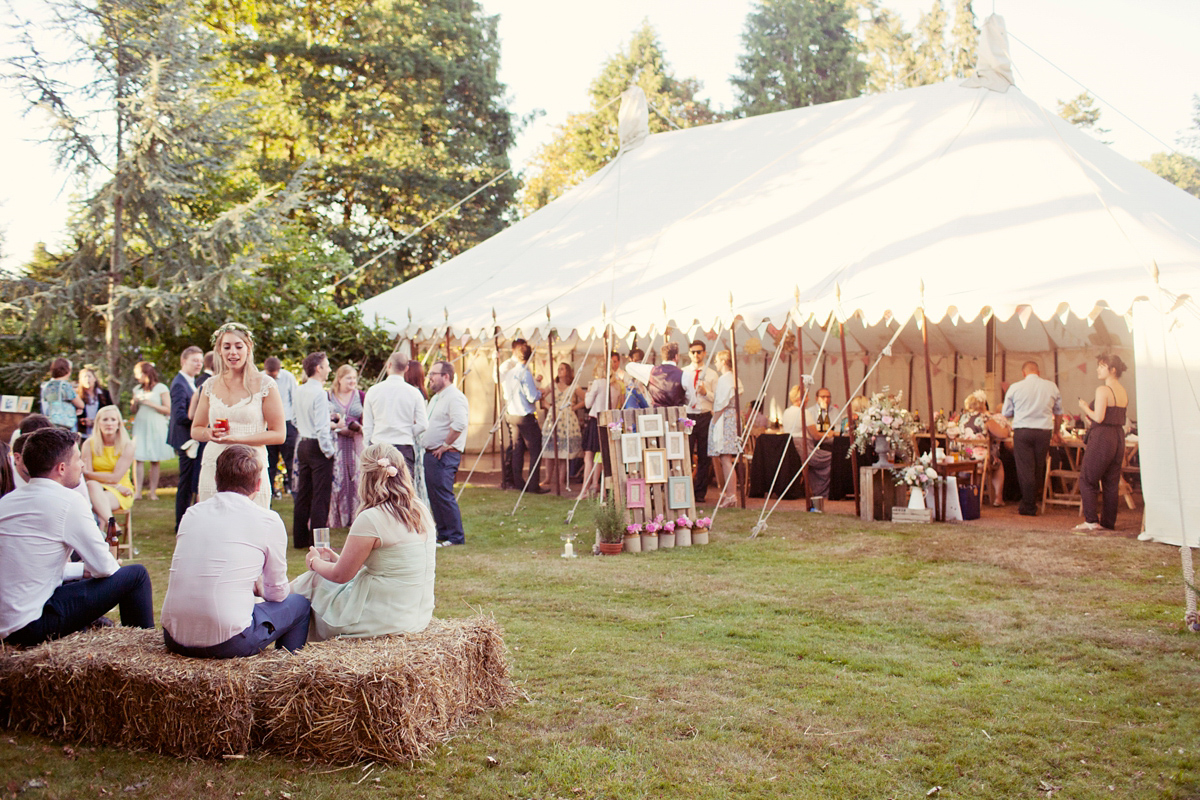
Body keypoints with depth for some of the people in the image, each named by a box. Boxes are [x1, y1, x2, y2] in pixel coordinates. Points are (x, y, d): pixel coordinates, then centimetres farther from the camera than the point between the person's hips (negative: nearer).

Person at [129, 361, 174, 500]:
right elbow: (132, 411, 19)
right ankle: (137, 491, -9)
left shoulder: (161, 388, 0)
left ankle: (153, 492, 1)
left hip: (156, 428, -4)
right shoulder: (137, 389, 14)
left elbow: (168, 410, -5)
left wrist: (150, 403, -11)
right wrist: (134, 403, -2)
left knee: (154, 461, -2)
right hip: (140, 427, 4)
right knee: (138, 459, -7)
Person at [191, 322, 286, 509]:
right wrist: (209, 434, -4)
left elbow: (278, 434, -5)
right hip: (212, 470, 3)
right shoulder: (210, 385, 11)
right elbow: (196, 429, 19)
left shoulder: (264, 384, -1)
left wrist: (236, 438, -14)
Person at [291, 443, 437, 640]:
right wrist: (339, 559, 20)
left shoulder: (371, 519, -20)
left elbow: (341, 575, -10)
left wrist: (315, 562, 11)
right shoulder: (422, 511, 3)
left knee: (309, 583, 13)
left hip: (384, 621, -8)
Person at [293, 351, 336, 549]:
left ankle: (300, 539, 23)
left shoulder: (299, 391, 8)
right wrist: (330, 451, -14)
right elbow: (321, 428, -21)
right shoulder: (319, 393, -17)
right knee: (320, 496, -2)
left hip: (303, 444, 8)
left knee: (303, 494, 15)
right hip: (318, 447, -8)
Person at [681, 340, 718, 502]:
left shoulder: (712, 374, 9)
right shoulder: (682, 373, 11)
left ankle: (700, 492, 11)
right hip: (687, 416, 0)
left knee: (704, 456, 3)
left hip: (705, 417, 0)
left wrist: (706, 393, -13)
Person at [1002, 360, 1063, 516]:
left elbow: (1007, 414, 8)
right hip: (1044, 431, 2)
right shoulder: (1051, 386, 7)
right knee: (1039, 469, 13)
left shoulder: (1015, 387, 0)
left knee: (1025, 468, 0)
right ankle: (1034, 502, 21)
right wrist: (1056, 432, 30)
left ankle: (1028, 507, 1)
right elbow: (1059, 413, 16)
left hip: (1022, 430, -2)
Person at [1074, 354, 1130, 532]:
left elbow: (1099, 417, -20)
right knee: (1112, 482, 11)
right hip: (1119, 437, 8)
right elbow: (1120, 418, 16)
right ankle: (1108, 522, 15)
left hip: (1102, 438, -8)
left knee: (1087, 480, 1)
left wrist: (1085, 408, -2)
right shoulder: (1124, 392, 11)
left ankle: (1091, 521, -2)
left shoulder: (1103, 390, -14)